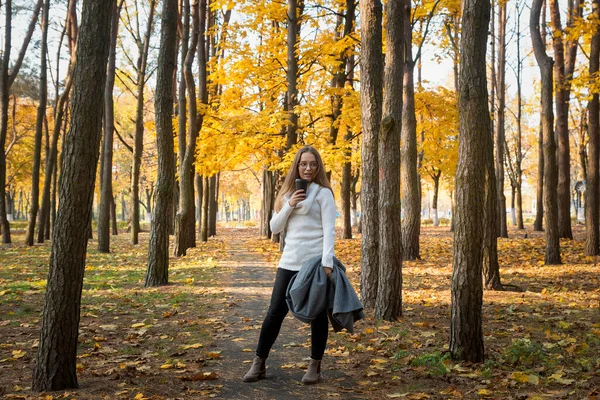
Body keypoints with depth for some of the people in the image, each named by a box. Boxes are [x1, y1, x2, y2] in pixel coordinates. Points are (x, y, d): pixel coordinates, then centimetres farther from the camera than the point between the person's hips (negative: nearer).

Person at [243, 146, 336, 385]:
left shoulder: (323, 193, -1)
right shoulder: (286, 193, 14)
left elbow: (329, 230, -8)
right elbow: (274, 228, 11)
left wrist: (327, 262, -18)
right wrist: (289, 206, -5)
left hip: (315, 261, -4)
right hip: (289, 262, 4)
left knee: (317, 313, 5)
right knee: (275, 311, 4)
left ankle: (315, 366, 16)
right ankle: (259, 364, 13)